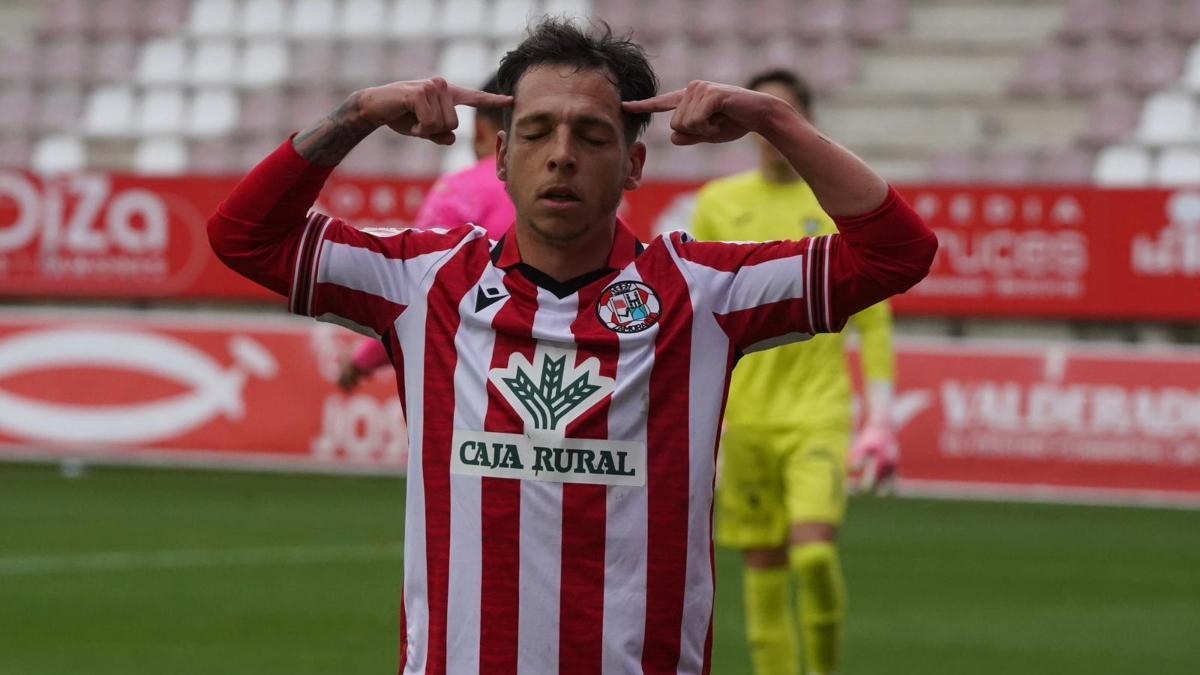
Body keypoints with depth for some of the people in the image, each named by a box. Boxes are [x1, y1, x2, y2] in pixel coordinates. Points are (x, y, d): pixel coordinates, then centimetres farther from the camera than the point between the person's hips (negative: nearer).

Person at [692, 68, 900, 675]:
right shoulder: (718, 204, 7)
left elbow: (874, 322, 5)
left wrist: (880, 419, -1)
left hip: (819, 412, -2)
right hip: (743, 415, 2)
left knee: (813, 552, -18)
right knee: (763, 568, 2)